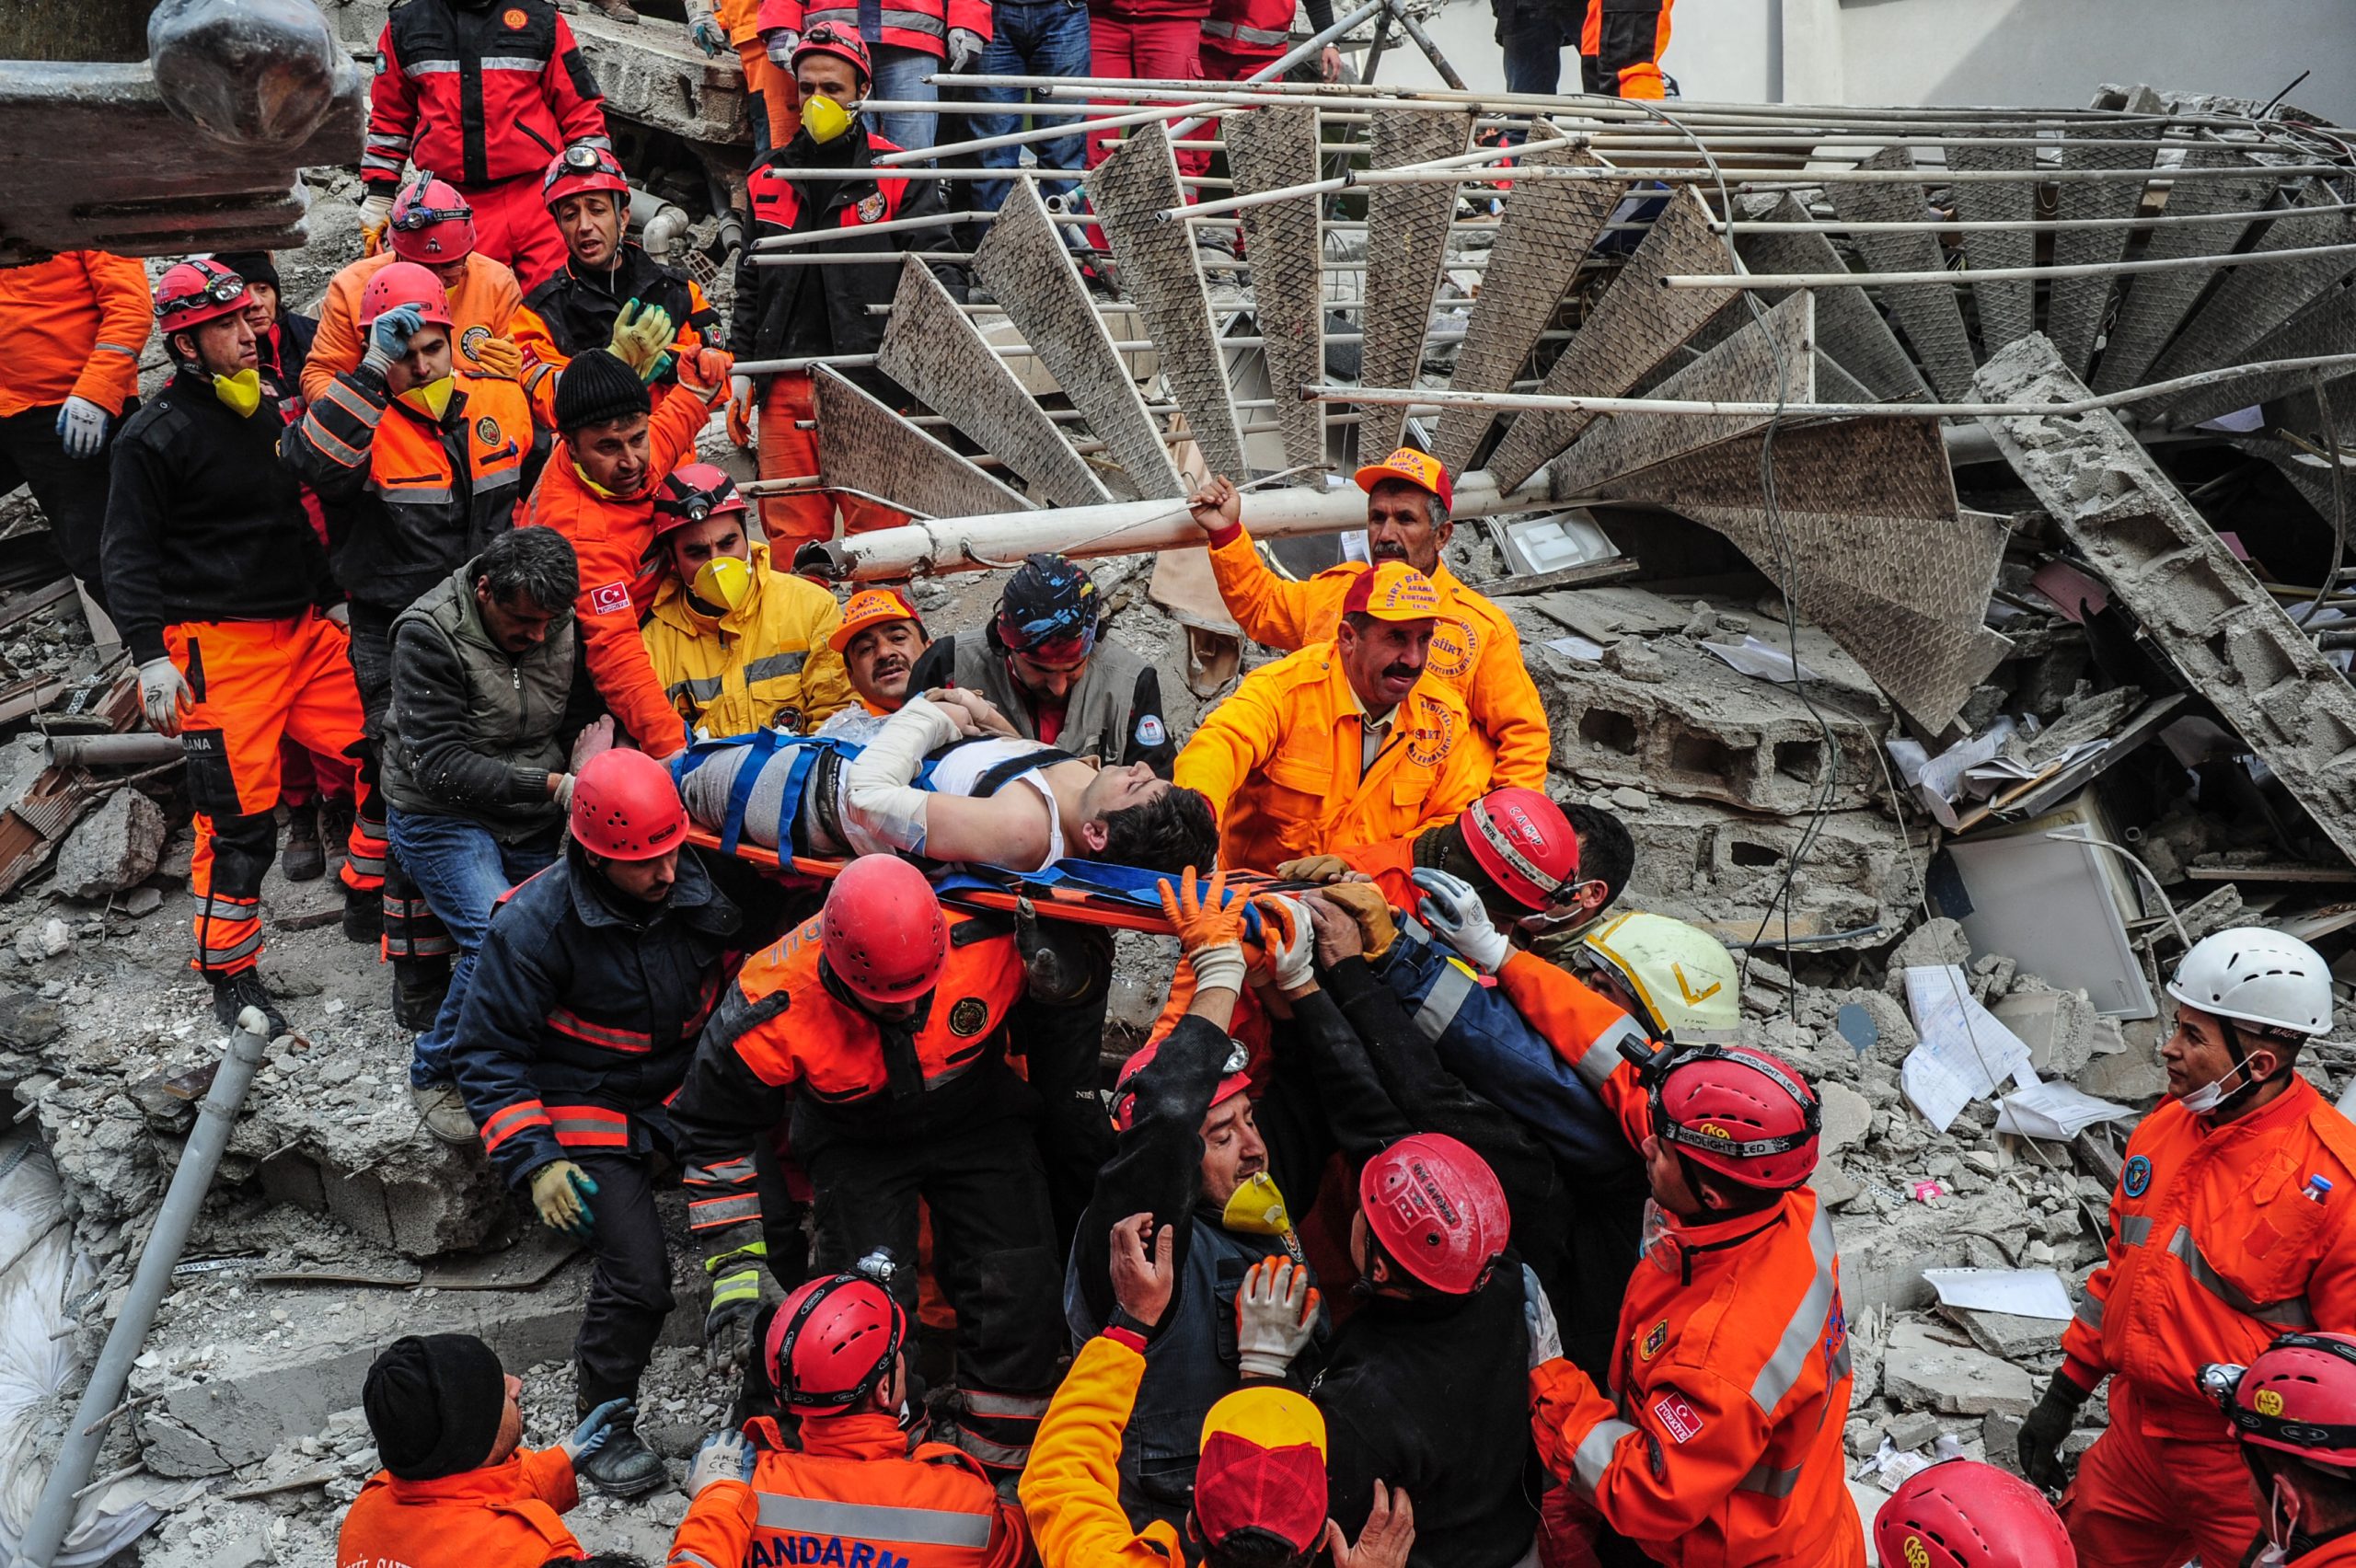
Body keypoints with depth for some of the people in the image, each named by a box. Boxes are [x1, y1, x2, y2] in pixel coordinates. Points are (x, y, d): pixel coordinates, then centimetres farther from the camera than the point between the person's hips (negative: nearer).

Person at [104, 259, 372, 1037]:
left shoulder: (269, 410, 13)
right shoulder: (155, 435, -8)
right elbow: (131, 555, -8)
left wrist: (332, 599, 23)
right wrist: (150, 656, -14)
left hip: (305, 629, 7)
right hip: (220, 644, -7)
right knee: (240, 814, -7)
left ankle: (370, 894, 23)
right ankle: (228, 970, 8)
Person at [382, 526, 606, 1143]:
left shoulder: (560, 624, -1)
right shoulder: (429, 633, -18)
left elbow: (585, 717, 11)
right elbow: (440, 764, -23)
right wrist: (554, 785, -29)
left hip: (534, 821, 5)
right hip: (445, 817, -5)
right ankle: (437, 1074, -1)